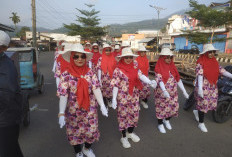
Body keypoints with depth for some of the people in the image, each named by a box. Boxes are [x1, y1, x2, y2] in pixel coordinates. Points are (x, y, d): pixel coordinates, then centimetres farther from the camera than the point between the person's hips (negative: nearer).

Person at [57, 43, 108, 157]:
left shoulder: (90, 73, -6)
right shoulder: (66, 75, -12)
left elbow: (96, 89, -12)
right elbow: (63, 95, -16)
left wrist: (102, 105, -22)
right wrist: (61, 113, -23)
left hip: (90, 109, 2)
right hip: (73, 111, -1)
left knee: (92, 130, 13)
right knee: (75, 131, 15)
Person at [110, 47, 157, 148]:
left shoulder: (135, 68, 3)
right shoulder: (118, 70, -11)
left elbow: (141, 76, -13)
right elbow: (115, 85, -12)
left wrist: (150, 82, -33)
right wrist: (114, 98, -18)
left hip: (134, 96, 5)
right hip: (123, 97, -5)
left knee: (135, 114, 15)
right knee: (123, 115, 8)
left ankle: (130, 132, 41)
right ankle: (124, 137, 29)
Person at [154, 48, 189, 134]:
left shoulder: (173, 67, 5)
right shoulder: (158, 68, -11)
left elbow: (178, 79, 7)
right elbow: (159, 80, -23)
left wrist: (184, 91, 5)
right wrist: (164, 91, -39)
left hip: (173, 92, 5)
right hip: (162, 93, -5)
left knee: (174, 107, 11)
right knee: (162, 107, 7)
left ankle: (167, 120, 39)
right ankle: (160, 124, 30)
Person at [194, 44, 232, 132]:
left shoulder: (214, 61, 7)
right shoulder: (200, 62, -14)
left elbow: (221, 70, 3)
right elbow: (199, 75, -22)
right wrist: (199, 89, -29)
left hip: (213, 87, 7)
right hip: (204, 87, -7)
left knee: (212, 103, 13)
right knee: (203, 104, 1)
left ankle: (197, 111, 38)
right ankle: (201, 123, 19)